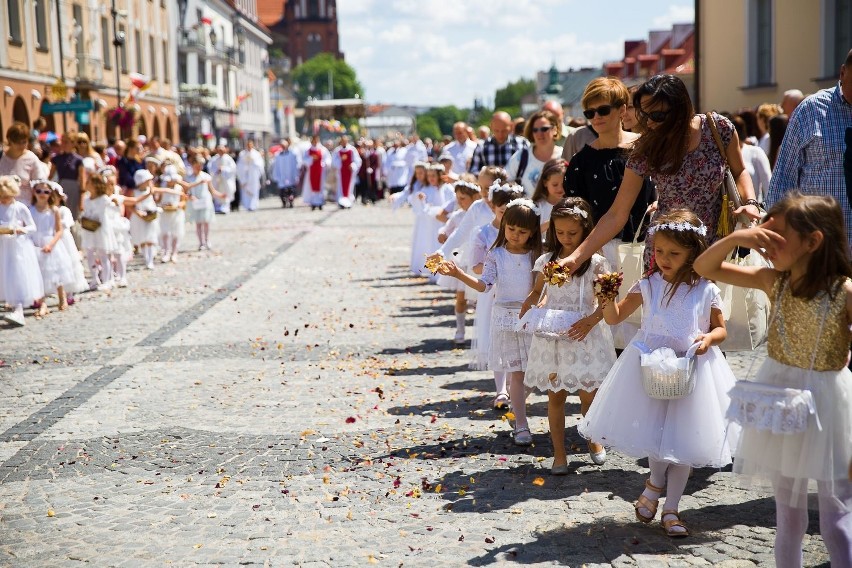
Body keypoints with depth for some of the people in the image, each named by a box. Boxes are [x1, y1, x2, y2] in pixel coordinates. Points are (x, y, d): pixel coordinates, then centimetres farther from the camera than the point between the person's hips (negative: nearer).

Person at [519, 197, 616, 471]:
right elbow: (537, 292, 16)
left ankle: (594, 441, 33)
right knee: (555, 395, 6)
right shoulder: (546, 261, 4)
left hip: (584, 336, -2)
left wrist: (591, 320, -22)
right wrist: (526, 309, -2)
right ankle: (559, 453, 14)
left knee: (588, 395, 8)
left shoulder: (595, 263, -5)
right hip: (551, 336, 2)